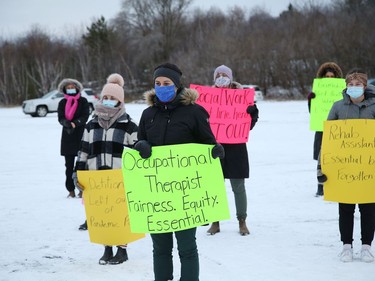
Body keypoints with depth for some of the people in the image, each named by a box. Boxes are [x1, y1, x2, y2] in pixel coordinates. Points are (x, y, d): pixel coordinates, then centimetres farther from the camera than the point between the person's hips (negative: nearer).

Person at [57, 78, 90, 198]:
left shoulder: (83, 101, 3)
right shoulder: (62, 103, 9)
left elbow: (85, 116, -6)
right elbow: (60, 118, 0)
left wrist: (75, 123, -21)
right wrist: (67, 123, -22)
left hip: (81, 135, -2)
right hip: (67, 135, 2)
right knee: (69, 164, 4)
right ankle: (71, 190, 9)